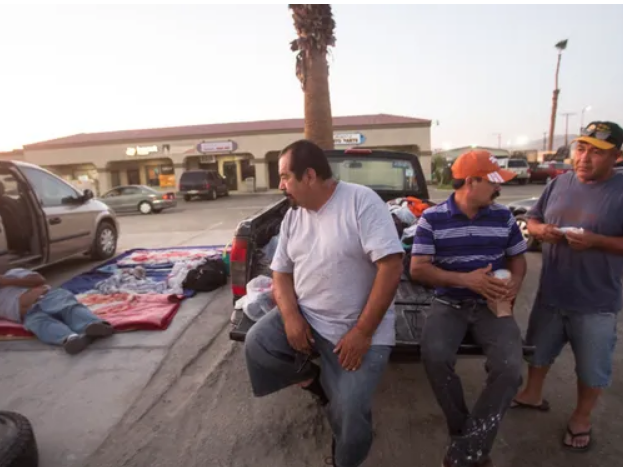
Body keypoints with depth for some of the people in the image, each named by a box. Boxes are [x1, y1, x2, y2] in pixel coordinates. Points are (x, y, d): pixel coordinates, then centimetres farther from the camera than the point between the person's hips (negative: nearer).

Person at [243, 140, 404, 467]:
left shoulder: (361, 200, -15)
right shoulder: (292, 216, 6)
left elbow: (391, 265, -21)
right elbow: (281, 272, 9)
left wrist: (362, 332, -21)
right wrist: (290, 316, -11)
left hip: (356, 328, -5)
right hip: (304, 315, 6)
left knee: (350, 411, -12)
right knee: (257, 345, -14)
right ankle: (313, 379, 13)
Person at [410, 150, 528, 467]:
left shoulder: (503, 217, 7)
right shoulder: (432, 218, -4)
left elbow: (518, 258, 16)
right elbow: (417, 269, -10)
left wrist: (514, 283, -8)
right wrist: (466, 279, -20)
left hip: (492, 306, 3)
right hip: (449, 304, -2)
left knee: (509, 368, -23)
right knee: (434, 356, -29)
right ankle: (470, 441, -2)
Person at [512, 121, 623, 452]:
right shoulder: (560, 183, 3)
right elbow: (532, 219, 9)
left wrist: (596, 241, -28)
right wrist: (540, 230, -12)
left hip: (596, 302, -4)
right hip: (550, 293, 4)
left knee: (592, 367, 14)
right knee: (538, 350, 21)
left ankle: (581, 418, 37)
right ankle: (532, 395, 44)